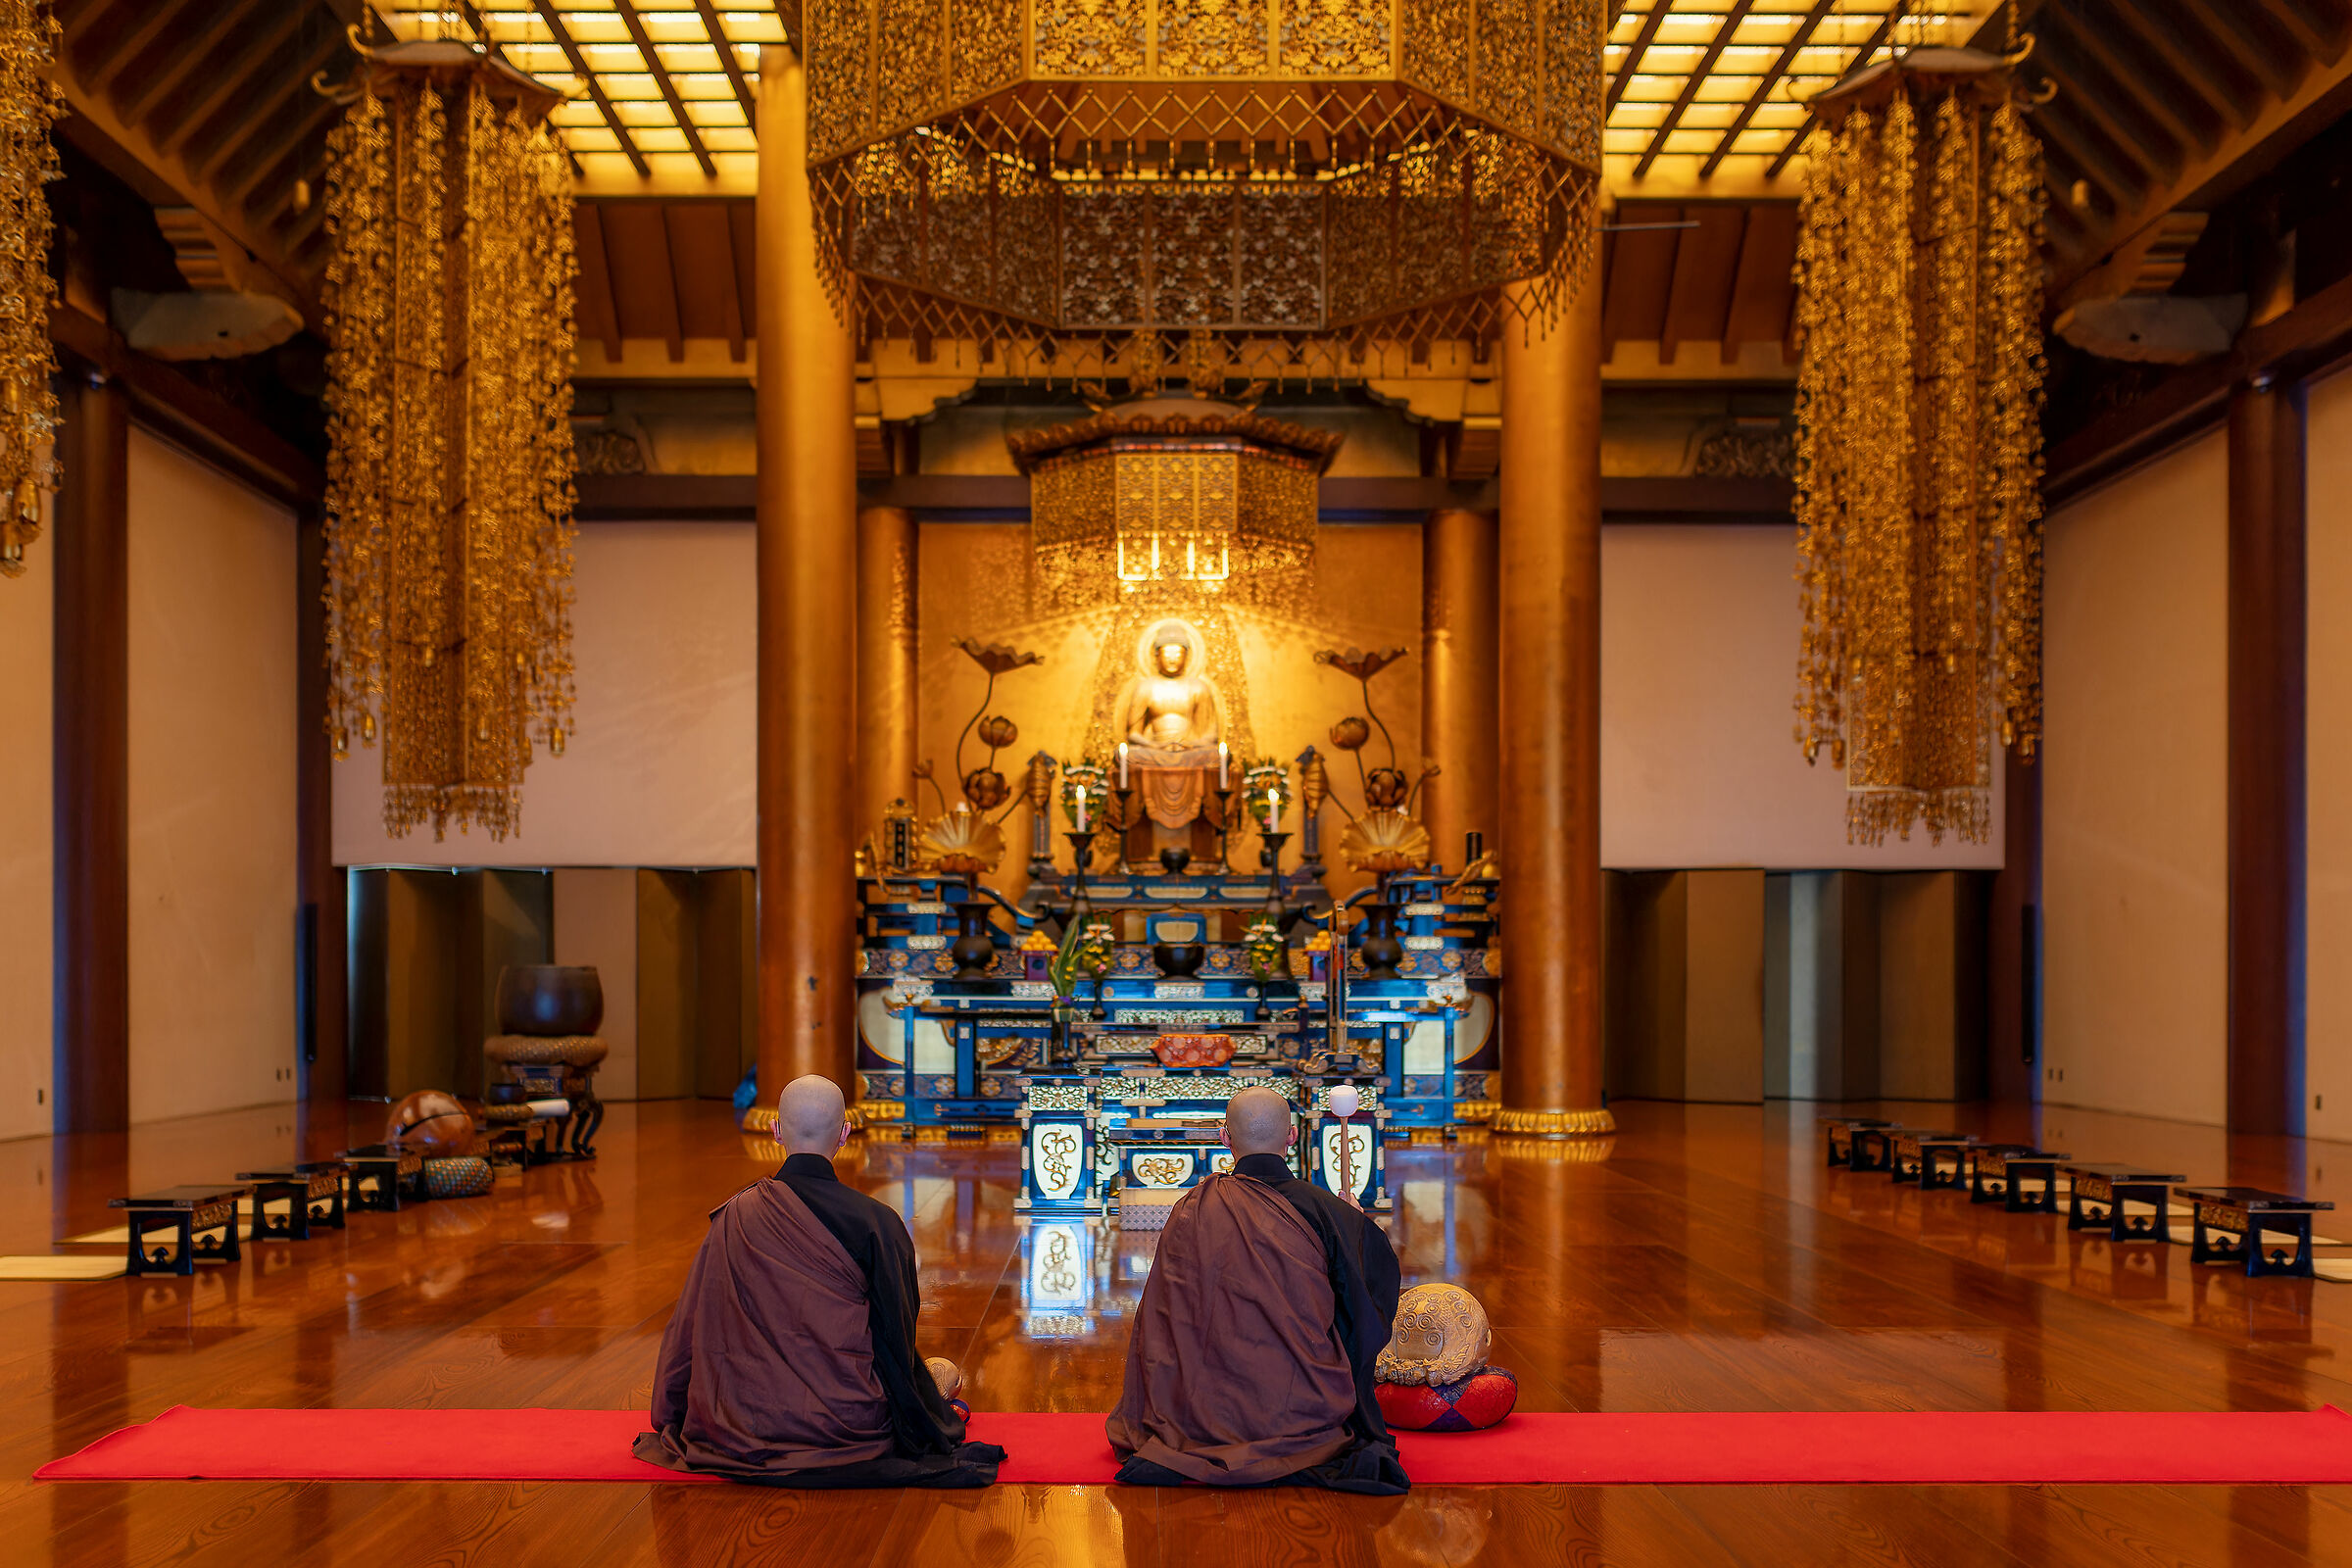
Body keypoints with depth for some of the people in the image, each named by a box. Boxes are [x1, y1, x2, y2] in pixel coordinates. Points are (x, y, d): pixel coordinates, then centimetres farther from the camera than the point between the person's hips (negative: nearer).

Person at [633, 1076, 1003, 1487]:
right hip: (853, 1422, -3)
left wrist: (669, 1419, 19)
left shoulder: (735, 1217, -6)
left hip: (752, 1425, 4)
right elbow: (898, 1334, -2)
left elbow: (692, 1325, 4)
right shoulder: (878, 1222, -12)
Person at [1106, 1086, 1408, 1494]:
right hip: (1308, 1410, -2)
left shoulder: (1193, 1212, -8)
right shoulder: (1325, 1210, -9)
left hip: (1215, 1412, 2)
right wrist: (1355, 1221, 27)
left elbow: (1161, 1325, -2)